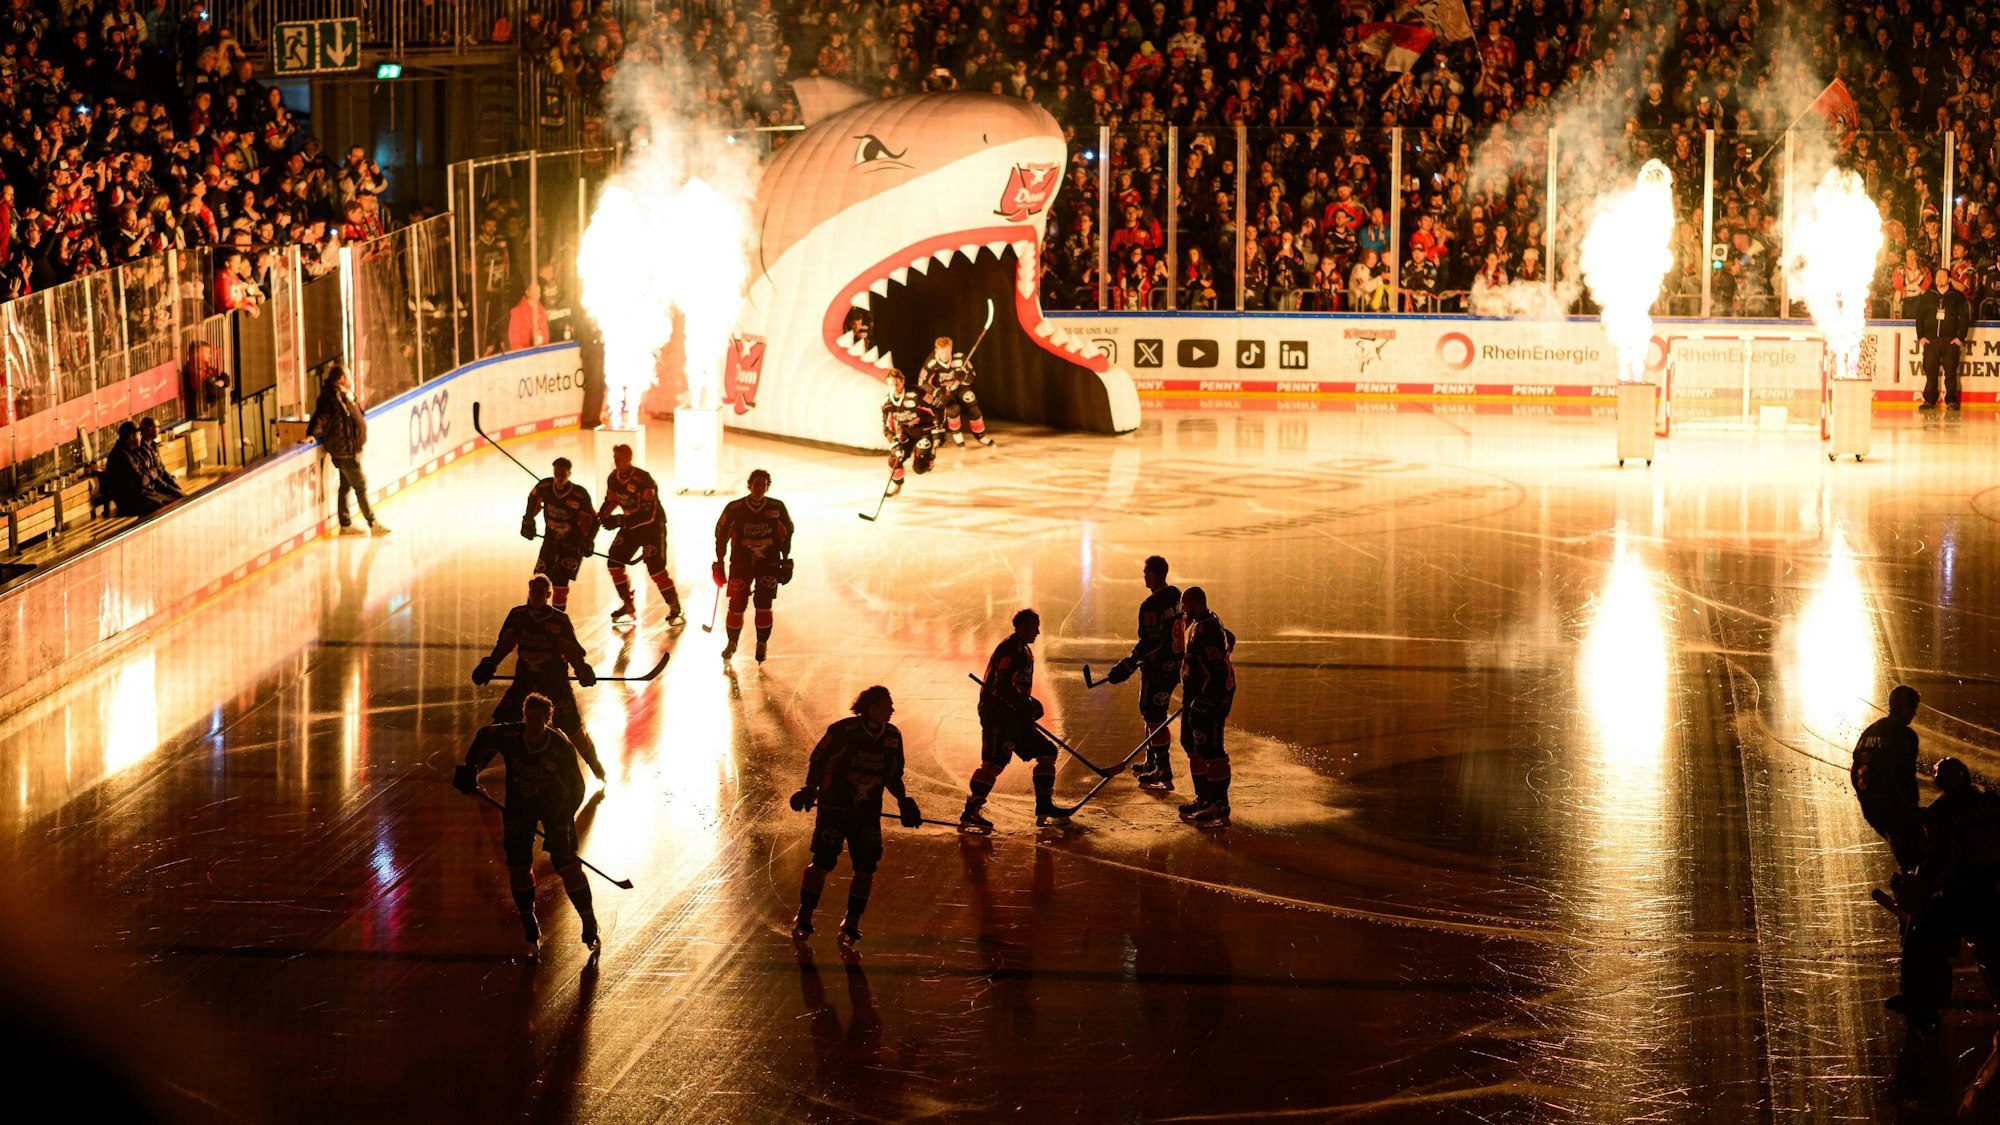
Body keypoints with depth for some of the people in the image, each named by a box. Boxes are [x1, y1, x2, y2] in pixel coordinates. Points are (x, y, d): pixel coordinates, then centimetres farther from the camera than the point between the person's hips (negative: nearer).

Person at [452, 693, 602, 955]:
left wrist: (562, 823, -25)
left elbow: (575, 788, -21)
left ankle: (589, 922, 8)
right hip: (519, 803, 3)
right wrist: (470, 771, -1)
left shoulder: (561, 748, -28)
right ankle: (530, 929, 11)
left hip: (554, 804, -3)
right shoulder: (508, 735, -21)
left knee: (566, 864, -9)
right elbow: (485, 737, 2)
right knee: (518, 863, -3)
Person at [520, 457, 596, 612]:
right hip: (550, 540, 4)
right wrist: (528, 521, 12)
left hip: (573, 543, -4)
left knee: (560, 580, -14)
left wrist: (588, 541, -19)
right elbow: (534, 499, 12)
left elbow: (593, 519, -12)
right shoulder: (544, 486, -12)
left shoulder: (580, 495, -22)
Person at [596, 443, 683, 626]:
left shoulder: (643, 479, -27)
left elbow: (649, 514, -31)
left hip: (652, 526, -7)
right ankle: (628, 605, 16)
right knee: (614, 561, 1)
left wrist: (620, 521, -35)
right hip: (630, 526, 7)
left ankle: (675, 609, -3)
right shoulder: (613, 479, -3)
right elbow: (611, 501, 14)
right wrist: (601, 516, -7)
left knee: (656, 568, -15)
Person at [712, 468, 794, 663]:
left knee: (763, 605, -7)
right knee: (737, 605, -2)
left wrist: (786, 561, 6)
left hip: (769, 561, 0)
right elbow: (721, 534, 2)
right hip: (741, 561, 0)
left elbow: (787, 532, 7)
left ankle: (762, 645, 10)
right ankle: (732, 643, 21)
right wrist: (719, 563, 2)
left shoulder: (777, 508, -4)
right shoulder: (734, 508, -8)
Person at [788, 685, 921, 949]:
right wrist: (810, 788, -15)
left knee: (866, 868, -2)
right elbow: (818, 759, -4)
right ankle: (804, 917, 11)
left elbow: (893, 774, 17)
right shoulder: (843, 731, -13)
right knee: (823, 863, -5)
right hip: (835, 806, -5)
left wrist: (903, 801, 7)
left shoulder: (892, 736, 4)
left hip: (868, 813, 5)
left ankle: (852, 922, 13)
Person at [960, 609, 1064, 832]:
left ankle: (1044, 808, 17)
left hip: (1014, 719, 11)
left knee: (1047, 753, 11)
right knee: (994, 761, -19)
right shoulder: (1010, 650, -14)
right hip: (997, 715, -11)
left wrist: (1029, 706, 18)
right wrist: (1023, 706, -24)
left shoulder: (1023, 650, 20)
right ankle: (969, 814, -19)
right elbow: (1001, 687, -23)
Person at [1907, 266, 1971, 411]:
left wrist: (1960, 337, -3)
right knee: (1930, 372, -1)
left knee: (1950, 372, -3)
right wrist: (1921, 336, 3)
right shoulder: (1928, 296, 10)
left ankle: (1951, 400, 2)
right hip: (1930, 339, 2)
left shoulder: (1957, 296, 5)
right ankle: (1930, 400, 4)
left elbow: (1965, 318, 5)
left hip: (1950, 340, -2)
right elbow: (1919, 316, 12)